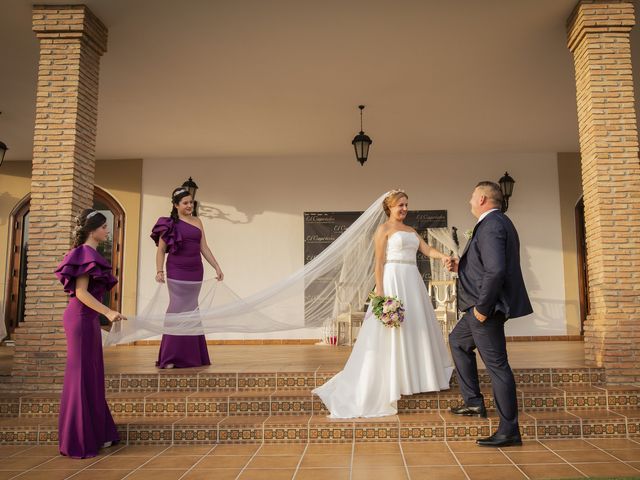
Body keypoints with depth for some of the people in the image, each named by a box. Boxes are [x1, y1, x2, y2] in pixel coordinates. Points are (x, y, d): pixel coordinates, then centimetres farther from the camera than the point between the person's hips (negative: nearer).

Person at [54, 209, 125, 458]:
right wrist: (108, 312, -27)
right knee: (82, 375, -2)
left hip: (85, 319, 10)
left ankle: (95, 433, 24)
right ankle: (79, 441, 9)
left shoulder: (87, 253, 14)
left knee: (91, 376, 14)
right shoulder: (87, 254, -14)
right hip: (82, 319, -10)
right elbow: (81, 292, -21)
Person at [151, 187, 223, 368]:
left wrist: (217, 267, 10)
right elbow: (161, 249, -3)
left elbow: (204, 248, 14)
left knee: (192, 311, 6)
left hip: (196, 272, 4)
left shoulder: (197, 222, 13)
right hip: (177, 272, -4)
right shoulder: (169, 223, -1)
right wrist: (159, 271, -15)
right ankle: (170, 358, 1)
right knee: (178, 310, -6)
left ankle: (191, 356, 14)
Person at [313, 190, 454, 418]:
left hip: (412, 282, 8)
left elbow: (427, 250, 8)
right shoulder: (383, 229, -2)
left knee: (416, 328, 11)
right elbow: (379, 262, -8)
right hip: (393, 281, -7)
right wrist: (379, 290, -16)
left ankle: (413, 377, 22)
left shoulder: (411, 230, 19)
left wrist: (444, 256, -13)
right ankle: (390, 382, 2)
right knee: (391, 332, -5)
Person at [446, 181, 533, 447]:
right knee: (457, 341, 25)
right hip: (483, 305, 12)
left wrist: (482, 307, -23)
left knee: (497, 365, -4)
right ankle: (474, 402, 30)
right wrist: (460, 267, 11)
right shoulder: (498, 222, 15)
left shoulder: (490, 225, -19)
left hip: (487, 307, -12)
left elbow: (495, 270, -29)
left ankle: (509, 431, 7)